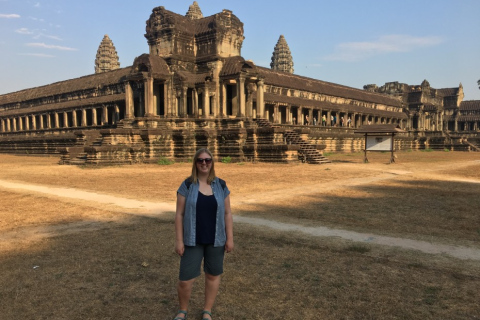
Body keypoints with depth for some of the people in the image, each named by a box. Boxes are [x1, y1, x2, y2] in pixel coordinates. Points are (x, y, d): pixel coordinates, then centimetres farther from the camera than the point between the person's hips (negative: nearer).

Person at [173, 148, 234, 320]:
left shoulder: (221, 185, -3)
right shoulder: (187, 185, -8)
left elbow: (227, 213, 0)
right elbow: (179, 214, -6)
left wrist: (230, 238, -3)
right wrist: (179, 240, -9)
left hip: (215, 239, 2)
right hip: (193, 239, -1)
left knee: (213, 275, 12)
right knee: (185, 279, 0)